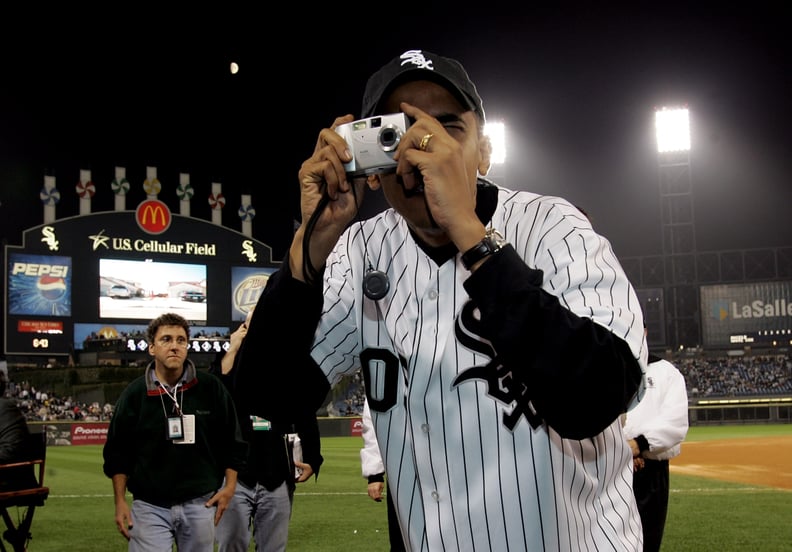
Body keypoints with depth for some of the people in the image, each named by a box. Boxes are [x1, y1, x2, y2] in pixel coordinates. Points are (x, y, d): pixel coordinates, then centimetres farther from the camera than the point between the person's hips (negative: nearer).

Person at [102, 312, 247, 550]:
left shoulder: (211, 388, -1)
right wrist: (120, 501, 0)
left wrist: (229, 486, -1)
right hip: (150, 506, -1)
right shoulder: (134, 393, -1)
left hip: (201, 504, 1)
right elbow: (117, 451, 5)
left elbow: (232, 441, 6)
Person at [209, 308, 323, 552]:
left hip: (277, 480, 2)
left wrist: (312, 460, 3)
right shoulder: (229, 363, 3)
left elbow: (307, 420, 12)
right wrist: (232, 350, -14)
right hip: (234, 476, -2)